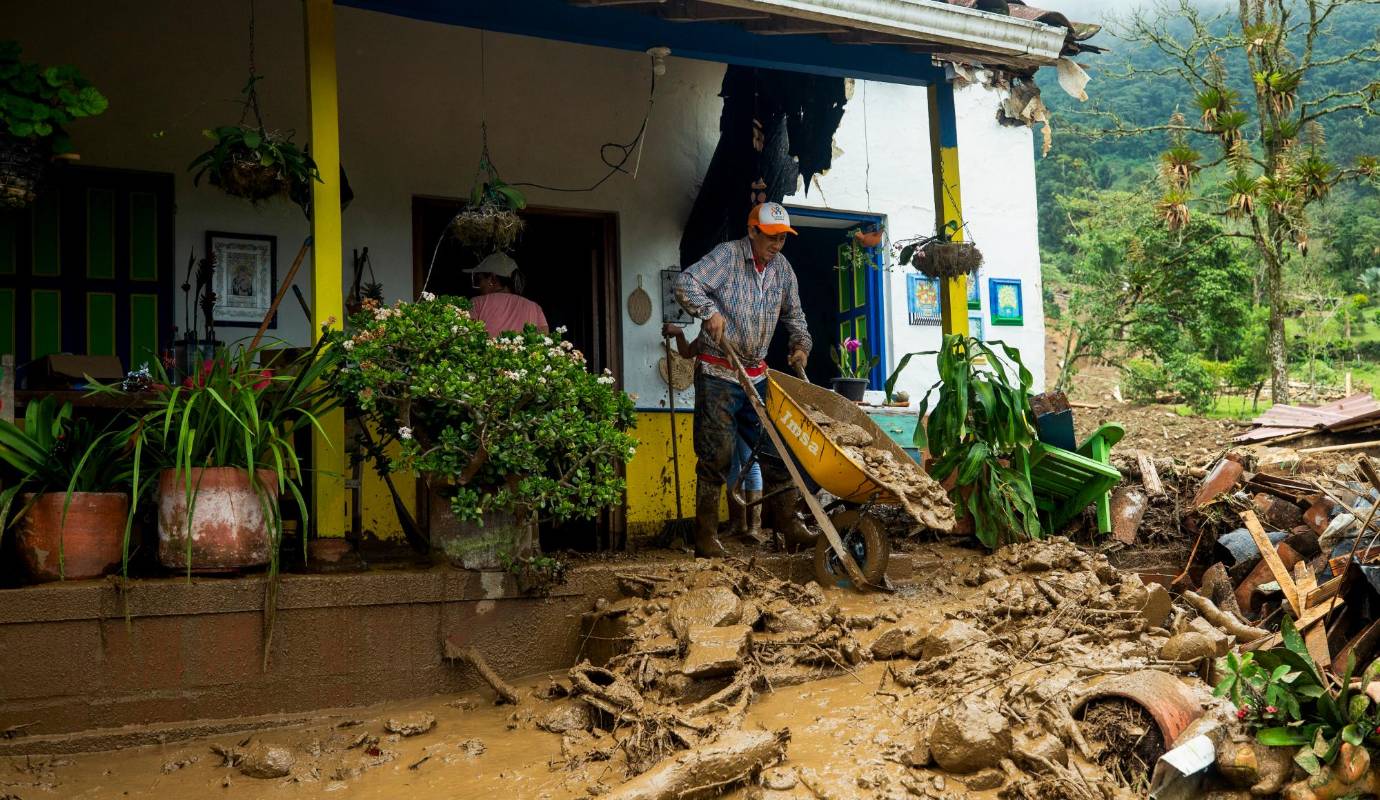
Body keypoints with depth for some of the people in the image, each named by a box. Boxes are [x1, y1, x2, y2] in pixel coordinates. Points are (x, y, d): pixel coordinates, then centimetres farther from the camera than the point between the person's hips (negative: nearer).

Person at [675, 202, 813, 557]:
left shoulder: (782, 267, 11)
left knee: (776, 451, 5)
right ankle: (705, 536, 1)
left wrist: (801, 344, 9)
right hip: (718, 374, -6)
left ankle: (788, 526, 13)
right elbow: (686, 284, -16)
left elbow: (793, 313, 23)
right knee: (716, 455, -6)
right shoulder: (727, 255, -8)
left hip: (757, 375, 6)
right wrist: (709, 311, -28)